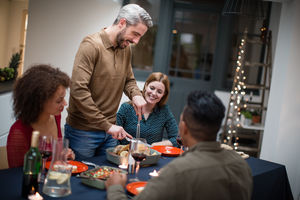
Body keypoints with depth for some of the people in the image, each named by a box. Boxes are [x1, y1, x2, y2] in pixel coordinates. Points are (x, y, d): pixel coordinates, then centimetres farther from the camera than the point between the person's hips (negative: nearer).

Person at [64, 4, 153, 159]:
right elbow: (78, 90, -25)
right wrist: (106, 125, -24)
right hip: (82, 132, -6)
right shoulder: (91, 45, -17)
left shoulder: (126, 48, 7)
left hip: (109, 130, 7)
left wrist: (135, 94, -5)